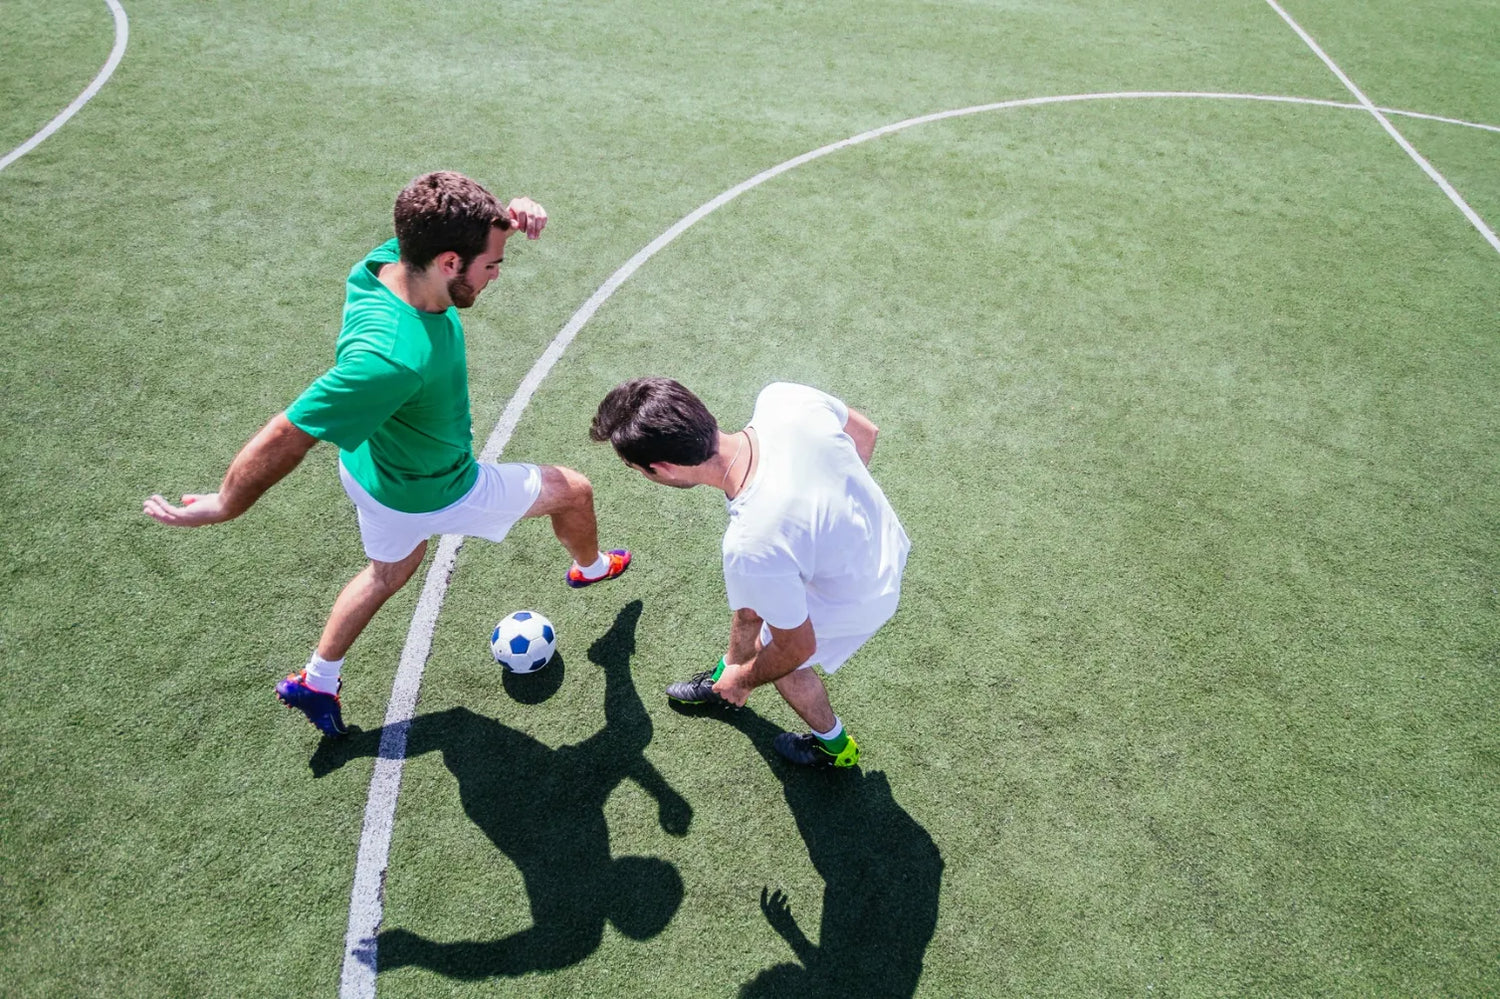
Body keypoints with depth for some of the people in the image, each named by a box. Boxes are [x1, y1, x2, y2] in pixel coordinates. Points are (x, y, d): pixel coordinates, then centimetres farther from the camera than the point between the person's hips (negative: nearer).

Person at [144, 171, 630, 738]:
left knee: (389, 572, 35)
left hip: (376, 467, 8)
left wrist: (506, 217, -23)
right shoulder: (392, 356, -44)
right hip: (432, 495, -8)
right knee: (572, 491, 15)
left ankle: (316, 682, 51)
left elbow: (450, 228, -1)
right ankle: (592, 567, 49)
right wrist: (223, 506, -21)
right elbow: (285, 437, -36)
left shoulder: (389, 258, -21)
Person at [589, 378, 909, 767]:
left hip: (856, 600, -6)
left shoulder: (752, 548, -42)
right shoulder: (782, 398, -27)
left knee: (781, 663, 23)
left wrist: (743, 681, -1)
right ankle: (725, 674, 59)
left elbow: (797, 649, -23)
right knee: (749, 603, 27)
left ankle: (832, 745, 54)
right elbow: (866, 432, -5)